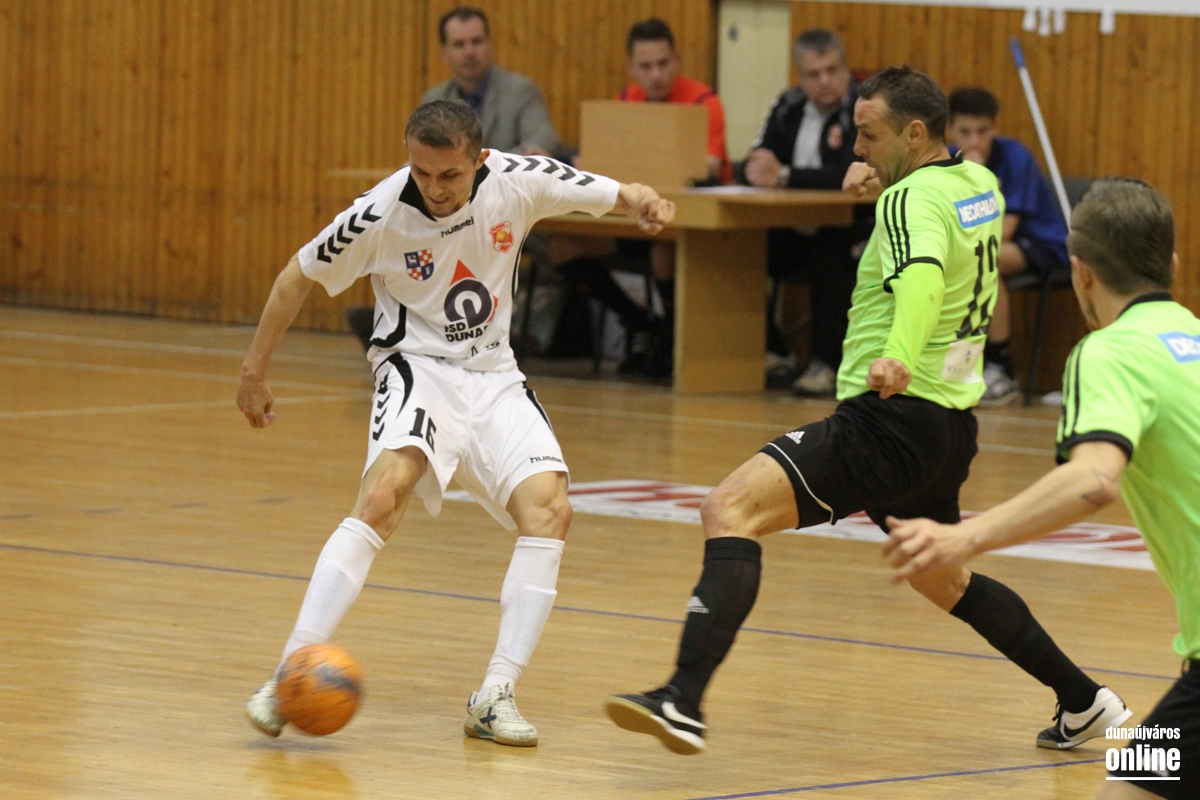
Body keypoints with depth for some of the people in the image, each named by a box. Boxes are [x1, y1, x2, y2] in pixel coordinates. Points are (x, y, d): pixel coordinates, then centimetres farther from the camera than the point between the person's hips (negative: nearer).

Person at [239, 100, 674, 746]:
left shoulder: (518, 182, -12)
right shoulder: (381, 214, -17)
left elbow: (615, 197, 2)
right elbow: (299, 276, -1)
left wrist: (643, 203, -23)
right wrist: (254, 371, 3)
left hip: (493, 378, 4)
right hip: (417, 370, -4)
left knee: (549, 509, -18)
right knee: (385, 493, -31)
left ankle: (495, 696, -14)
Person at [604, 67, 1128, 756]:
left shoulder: (914, 200, -14)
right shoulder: (979, 183, 13)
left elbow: (923, 278, -36)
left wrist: (899, 356, -54)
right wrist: (885, 185, 21)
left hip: (892, 417, -10)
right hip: (950, 423, 10)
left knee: (731, 509, -22)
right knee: (943, 581, 31)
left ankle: (683, 700, -38)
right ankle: (1087, 704, 38)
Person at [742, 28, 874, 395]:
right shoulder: (790, 106, 9)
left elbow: (851, 175, -26)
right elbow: (755, 166, 5)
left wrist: (785, 175, -31)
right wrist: (758, 169, -21)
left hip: (853, 230, -6)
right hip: (797, 228, 6)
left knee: (832, 257, -37)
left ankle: (826, 364, -27)